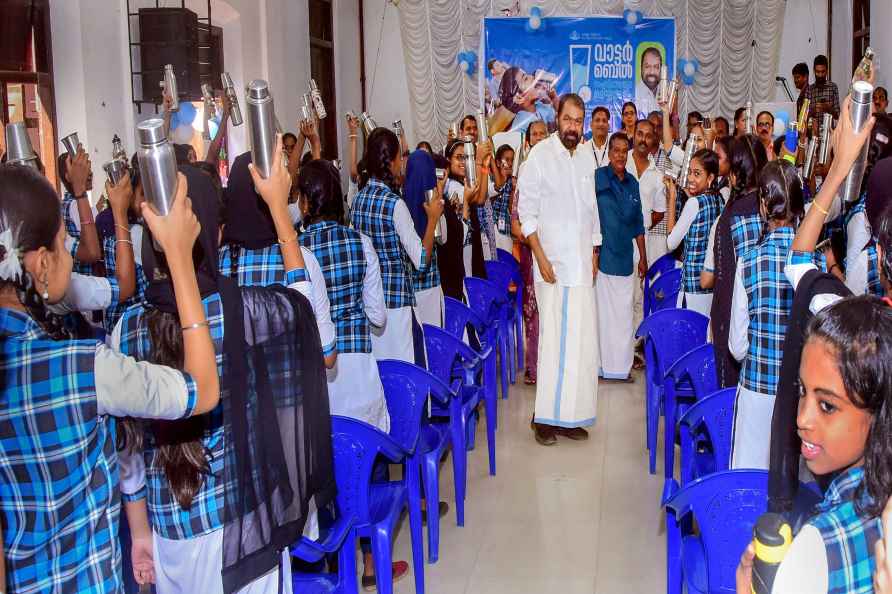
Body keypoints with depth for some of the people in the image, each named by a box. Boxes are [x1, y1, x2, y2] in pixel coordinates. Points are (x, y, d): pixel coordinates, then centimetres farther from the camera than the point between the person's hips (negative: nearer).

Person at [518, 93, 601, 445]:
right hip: (554, 264, -6)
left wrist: (594, 255, 16)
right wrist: (541, 257, -13)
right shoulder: (540, 155, -6)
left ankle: (570, 415, 15)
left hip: (583, 266, 6)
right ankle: (545, 416, 3)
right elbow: (526, 212, -7)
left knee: (581, 340, 6)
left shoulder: (587, 158, 12)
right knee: (554, 340, -7)